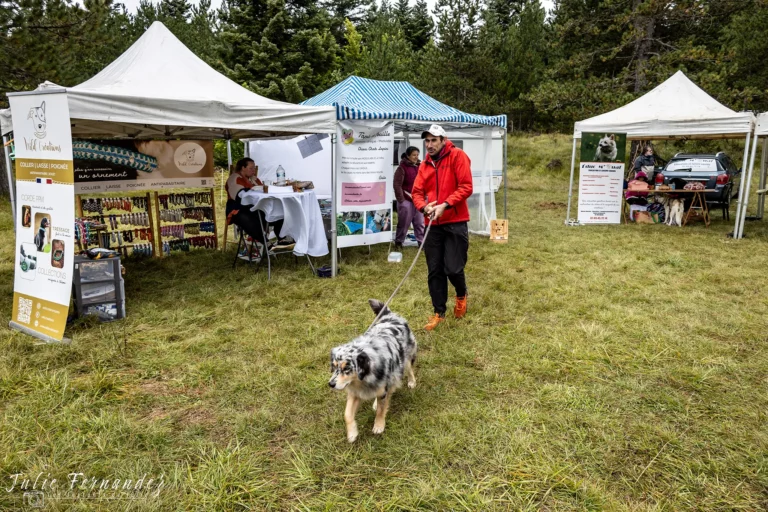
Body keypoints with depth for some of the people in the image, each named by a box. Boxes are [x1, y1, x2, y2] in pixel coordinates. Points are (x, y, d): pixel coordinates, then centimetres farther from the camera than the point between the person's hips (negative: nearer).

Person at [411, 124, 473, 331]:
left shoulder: (457, 156, -5)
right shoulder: (425, 164, 11)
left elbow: (466, 187, -13)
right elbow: (417, 192, 8)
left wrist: (445, 205, -20)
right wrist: (424, 207, -13)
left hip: (455, 223, -5)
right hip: (433, 224, 5)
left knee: (453, 268, -5)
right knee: (434, 271, 6)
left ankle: (461, 295, 29)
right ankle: (439, 313, 20)